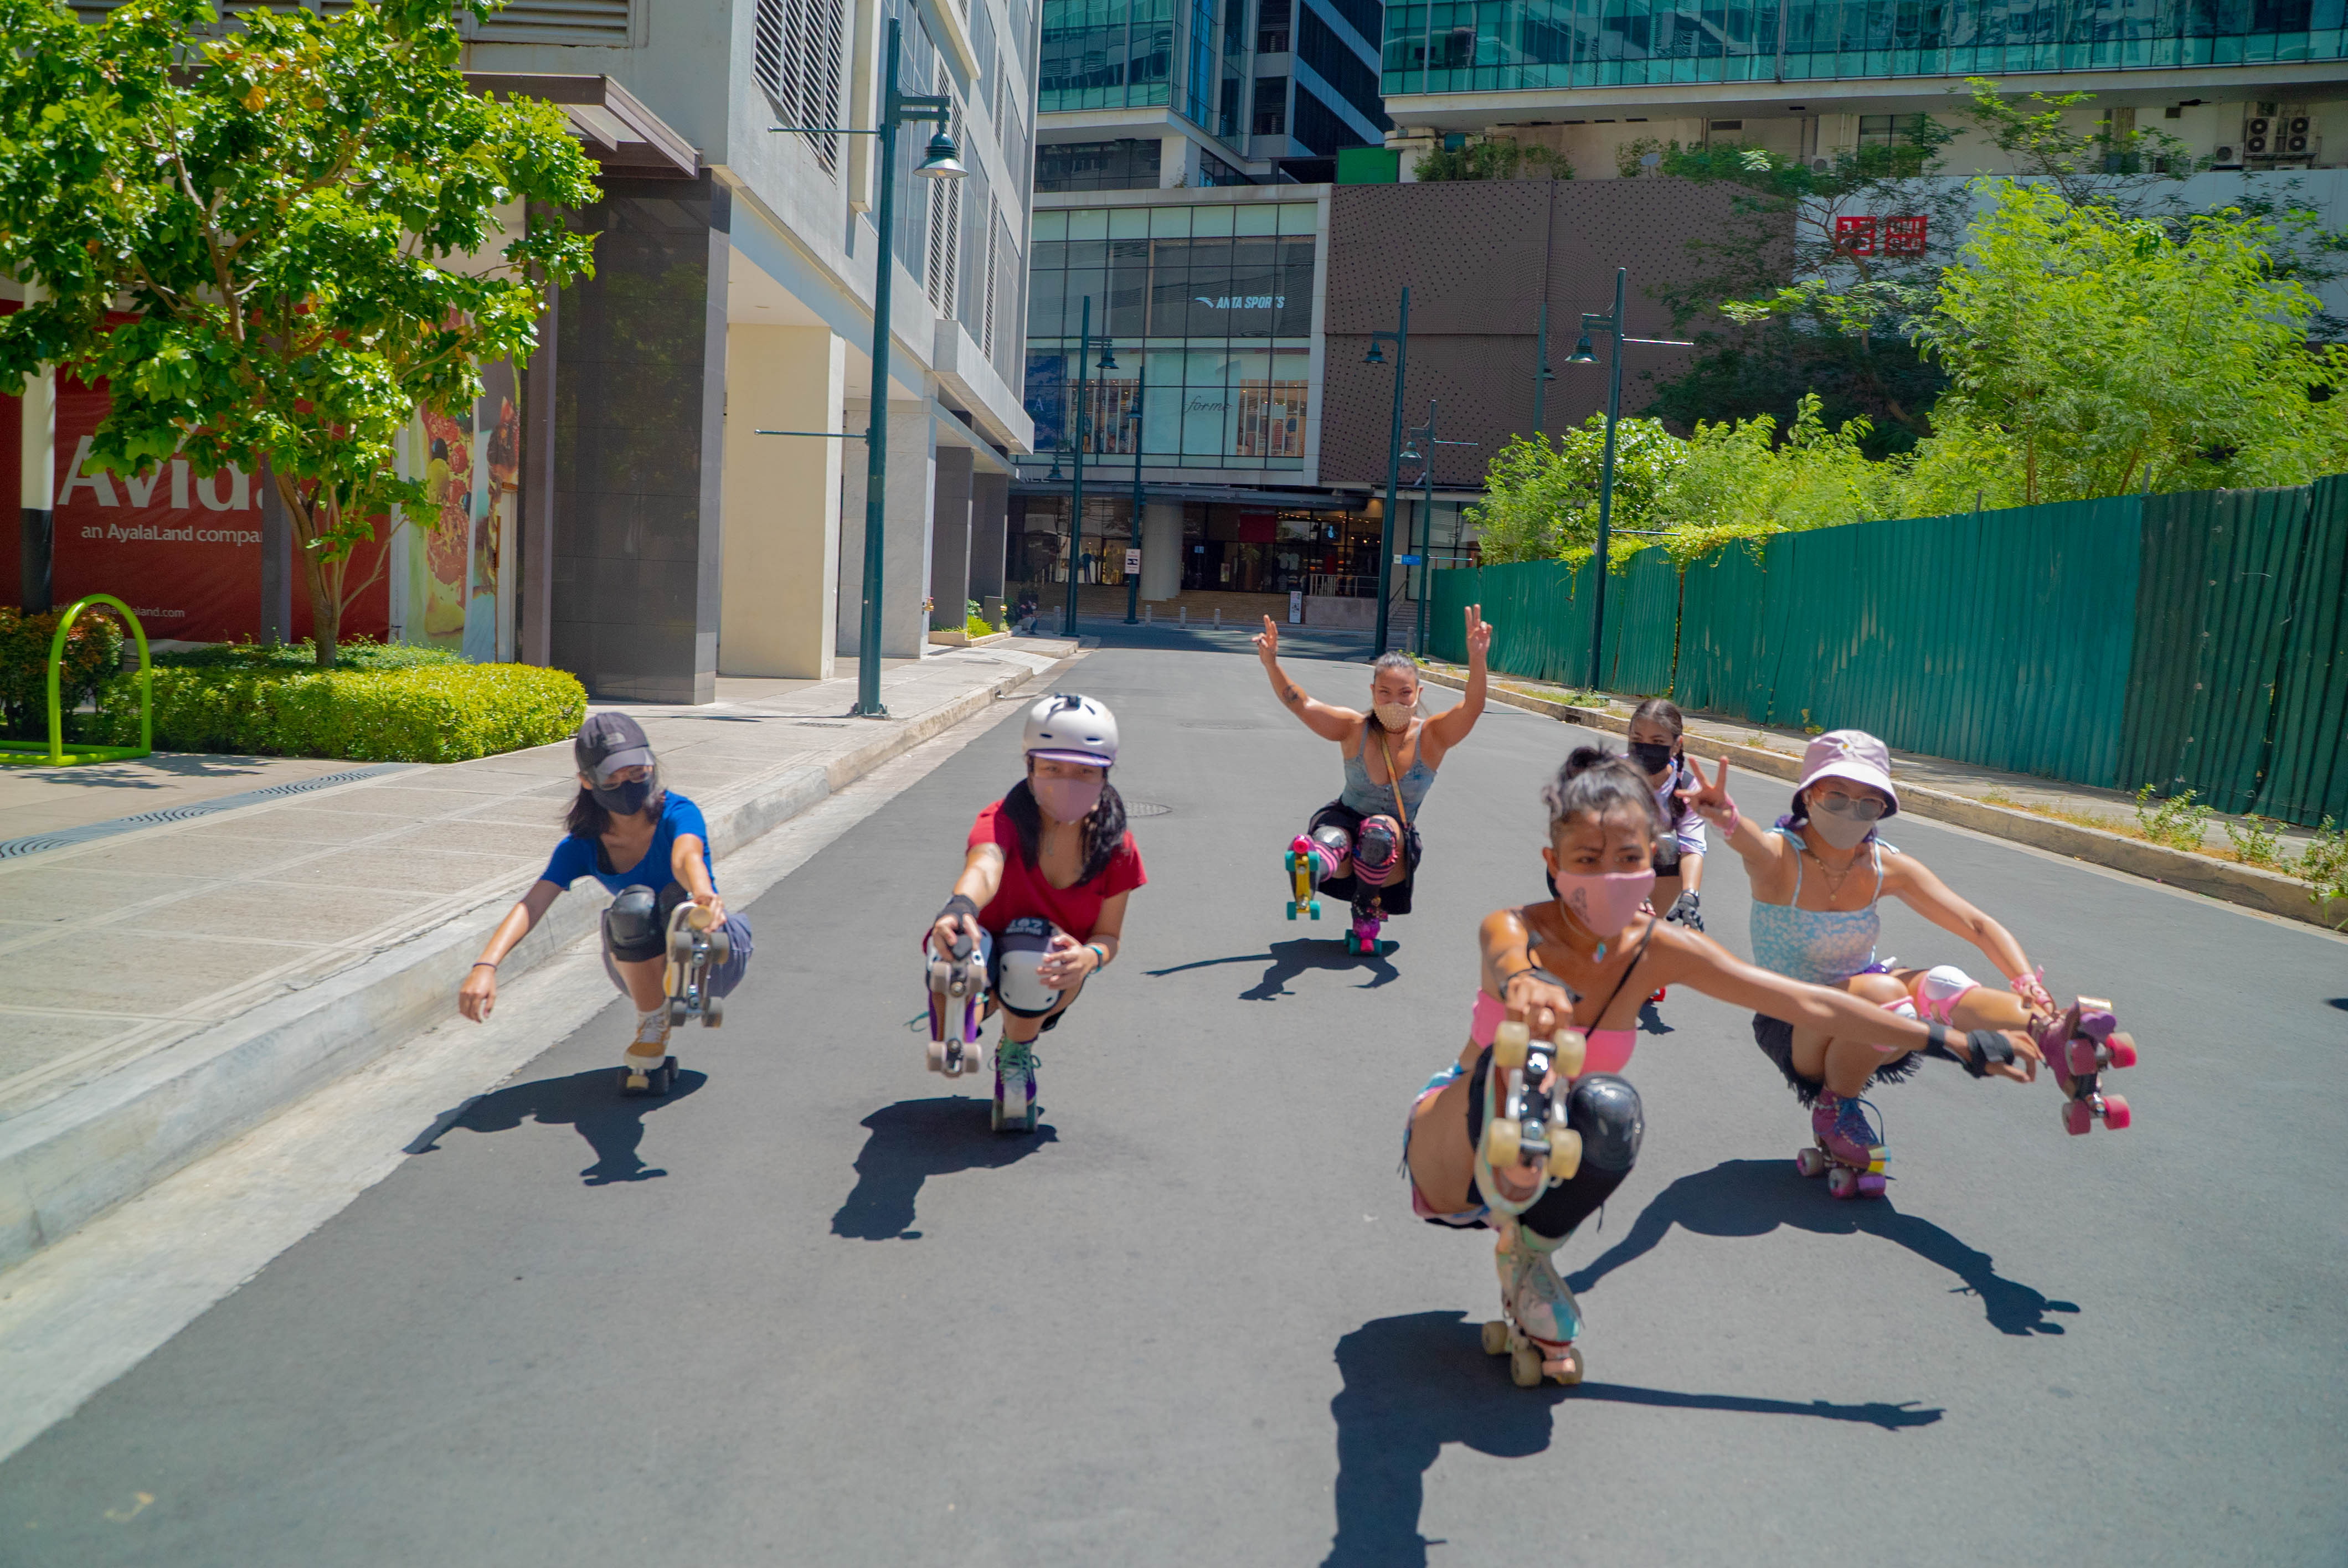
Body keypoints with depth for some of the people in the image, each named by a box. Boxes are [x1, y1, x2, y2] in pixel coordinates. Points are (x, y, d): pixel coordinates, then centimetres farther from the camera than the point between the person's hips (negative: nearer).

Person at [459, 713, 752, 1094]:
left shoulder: (678, 814, -18)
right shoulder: (583, 844, -8)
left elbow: (687, 857, -41)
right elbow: (532, 904, -20)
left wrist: (703, 893, -65)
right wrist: (485, 966, -38)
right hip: (645, 967, 4)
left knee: (676, 898, -34)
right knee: (633, 906, -30)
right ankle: (652, 1027, -11)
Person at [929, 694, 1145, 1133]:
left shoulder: (1116, 848, -14)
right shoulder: (1004, 820, -23)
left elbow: (1109, 935, -6)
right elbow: (984, 866, -46)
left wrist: (1090, 957, -32)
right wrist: (961, 906, -71)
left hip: (1048, 969, 2)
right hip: (988, 957, -1)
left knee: (1032, 958, -38)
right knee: (961, 944, -39)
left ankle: (1017, 1053, -2)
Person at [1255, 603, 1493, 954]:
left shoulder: (1432, 737, -7)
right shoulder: (1354, 729, -5)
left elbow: (1472, 707, -24)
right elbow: (1300, 704, -14)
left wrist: (1476, 659, -43)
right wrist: (1271, 663, -32)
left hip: (1396, 845, 0)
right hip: (1346, 820, 0)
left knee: (1379, 832, -35)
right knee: (1332, 841, -35)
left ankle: (1368, 914, -17)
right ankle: (1309, 871, -72)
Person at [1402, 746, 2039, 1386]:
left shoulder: (1658, 949, -13)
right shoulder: (1517, 927, -23)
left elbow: (1810, 1005, -9)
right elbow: (1506, 957, -50)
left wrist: (1955, 1042, -7)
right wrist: (1524, 986, -75)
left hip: (1544, 1162, 6)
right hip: (1449, 1155, -6)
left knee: (1610, 1107, -31)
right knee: (1519, 1050, -35)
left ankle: (1528, 1254, -11)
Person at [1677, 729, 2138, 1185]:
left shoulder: (1888, 868, -4)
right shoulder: (1780, 857, -16)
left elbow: (1977, 926, -10)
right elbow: (1753, 844, -41)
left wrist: (2028, 984, -29)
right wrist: (1728, 820, -67)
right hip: (1792, 1026, -4)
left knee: (1940, 985, -28)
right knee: (1881, 991, -34)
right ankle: (1835, 1109, -13)